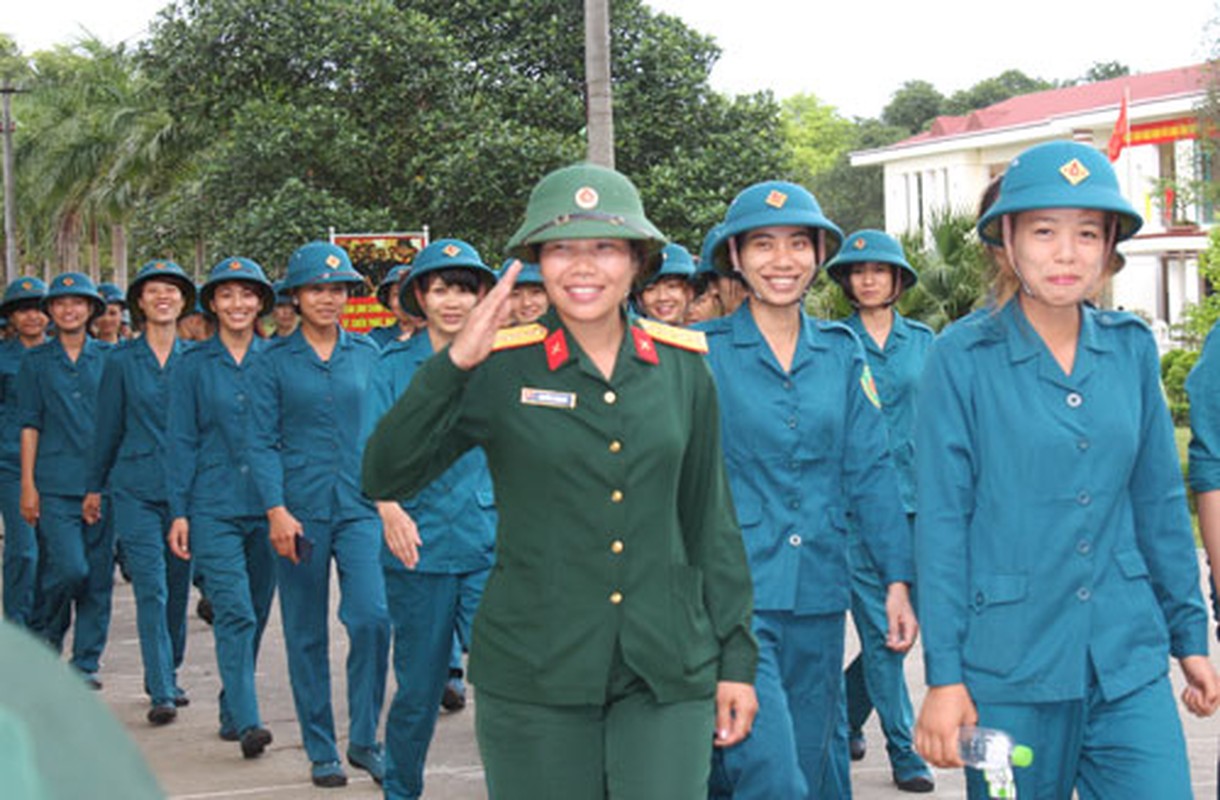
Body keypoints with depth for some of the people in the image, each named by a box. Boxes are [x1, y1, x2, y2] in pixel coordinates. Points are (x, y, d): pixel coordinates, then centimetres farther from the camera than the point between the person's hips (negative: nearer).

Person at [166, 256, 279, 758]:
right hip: (214, 507, -2)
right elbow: (182, 442, 3)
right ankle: (247, 722, -16)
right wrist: (178, 512, -2)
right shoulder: (194, 366, 3)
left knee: (256, 613, 10)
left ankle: (232, 712, 25)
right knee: (234, 612, -13)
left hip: (268, 507, 3)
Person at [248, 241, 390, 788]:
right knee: (306, 635, 5)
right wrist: (276, 510, -11)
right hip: (300, 511, -1)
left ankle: (364, 739, 2)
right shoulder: (276, 361, 2)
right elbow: (262, 443, 0)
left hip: (361, 507, 1)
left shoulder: (368, 354, 7)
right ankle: (321, 750, 18)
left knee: (372, 618, -14)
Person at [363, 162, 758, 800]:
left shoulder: (682, 365, 5)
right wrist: (454, 363, -20)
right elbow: (385, 479, -10)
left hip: (667, 675, 2)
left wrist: (735, 658, 10)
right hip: (533, 679, -2)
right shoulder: (499, 369, -3)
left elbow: (710, 519, 11)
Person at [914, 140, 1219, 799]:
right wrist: (944, 673, -9)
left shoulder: (1131, 348, 5)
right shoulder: (963, 356, -6)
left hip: (1128, 658, 3)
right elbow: (940, 520, -7)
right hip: (1009, 667, -3)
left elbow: (1159, 502, 12)